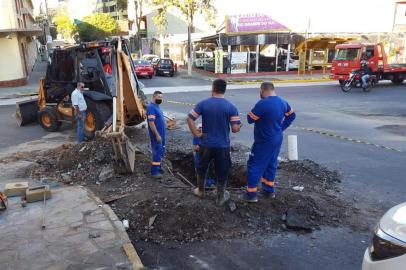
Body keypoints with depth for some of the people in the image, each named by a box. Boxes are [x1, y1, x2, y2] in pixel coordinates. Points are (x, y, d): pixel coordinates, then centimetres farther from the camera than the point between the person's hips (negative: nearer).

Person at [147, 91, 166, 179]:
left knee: (161, 151, 17)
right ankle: (154, 171, 0)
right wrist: (157, 135, -25)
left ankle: (158, 167, 30)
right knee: (157, 152, -7)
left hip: (161, 133, 10)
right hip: (156, 134, -10)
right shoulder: (151, 107, -19)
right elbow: (151, 123, -24)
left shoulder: (157, 106, 12)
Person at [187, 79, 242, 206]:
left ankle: (200, 191, 41)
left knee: (202, 168, 24)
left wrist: (196, 134, 1)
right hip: (223, 146, -1)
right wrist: (239, 125, 10)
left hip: (206, 144, 1)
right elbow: (235, 129, -12)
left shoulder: (203, 104, -7)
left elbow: (189, 119, -8)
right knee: (222, 172, 14)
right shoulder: (231, 107, -10)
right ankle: (220, 198, 29)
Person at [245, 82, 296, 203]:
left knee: (254, 165, 1)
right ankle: (269, 190, 29)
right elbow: (292, 115, 17)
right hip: (277, 139, 8)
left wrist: (256, 112, 4)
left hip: (264, 141, -8)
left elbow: (250, 119, -16)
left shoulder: (262, 104, -24)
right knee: (271, 164, 19)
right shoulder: (283, 102, 3)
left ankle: (251, 194, 6)